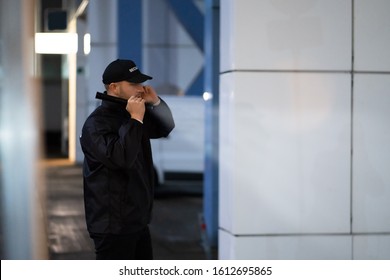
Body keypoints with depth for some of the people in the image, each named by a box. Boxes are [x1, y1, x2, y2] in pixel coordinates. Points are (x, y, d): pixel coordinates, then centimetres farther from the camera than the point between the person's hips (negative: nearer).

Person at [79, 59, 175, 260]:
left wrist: (156, 103, 2)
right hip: (112, 225, -9)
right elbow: (121, 158, -30)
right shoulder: (96, 123, -17)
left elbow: (165, 128, 21)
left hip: (137, 221, 10)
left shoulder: (131, 116, 11)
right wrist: (136, 120, -24)